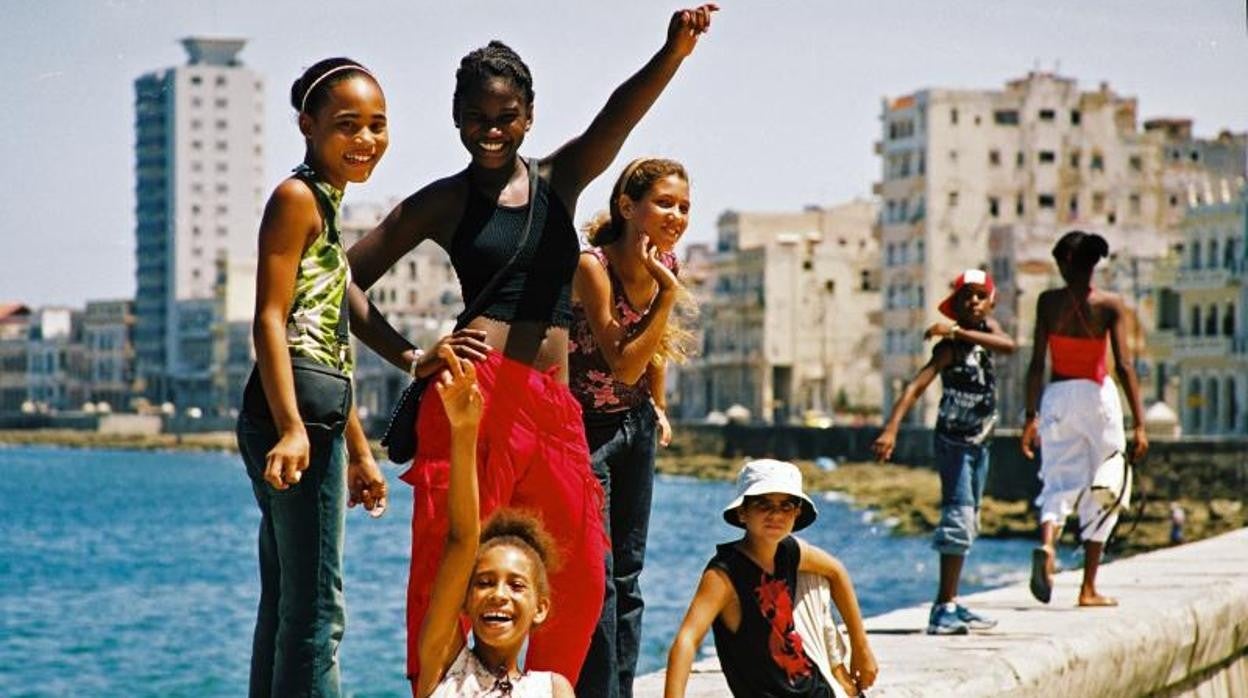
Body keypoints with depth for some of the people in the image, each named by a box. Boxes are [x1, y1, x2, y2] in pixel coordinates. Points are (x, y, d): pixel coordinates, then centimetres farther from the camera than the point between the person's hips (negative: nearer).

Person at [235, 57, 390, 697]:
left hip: (316, 422, 10)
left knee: (286, 610, 11)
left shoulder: (326, 206, 22)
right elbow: (270, 319, -15)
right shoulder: (297, 197, -5)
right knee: (316, 611, -11)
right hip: (293, 415, -10)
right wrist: (292, 427, -27)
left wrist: (359, 452, 25)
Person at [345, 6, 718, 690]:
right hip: (476, 393, -5)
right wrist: (411, 359, -2)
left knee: (581, 581, 7)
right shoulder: (443, 202, 6)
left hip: (553, 405, 5)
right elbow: (346, 279, 7)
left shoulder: (560, 179, 13)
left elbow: (619, 114, -6)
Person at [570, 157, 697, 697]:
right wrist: (668, 292, -29)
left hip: (635, 426, 7)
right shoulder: (592, 266, -23)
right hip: (585, 428, -7)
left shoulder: (663, 263, -3)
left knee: (627, 573, 10)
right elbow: (622, 365, -24)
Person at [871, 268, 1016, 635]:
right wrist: (891, 430, -40)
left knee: (967, 523, 11)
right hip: (953, 440, -8)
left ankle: (950, 603, 18)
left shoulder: (986, 328, 0)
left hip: (978, 442, 8)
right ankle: (944, 608, -20)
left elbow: (1008, 345, -21)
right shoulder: (949, 347, -18)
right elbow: (916, 386, -28)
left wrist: (959, 332, -30)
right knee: (959, 516, -17)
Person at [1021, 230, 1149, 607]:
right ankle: (1088, 588, 11)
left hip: (1057, 396, 1)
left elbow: (1037, 362, -3)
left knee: (1058, 483, 8)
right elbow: (1124, 366, -10)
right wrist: (1139, 424, -8)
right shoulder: (1110, 305, -5)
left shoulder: (1049, 302, -2)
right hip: (1097, 395, -1)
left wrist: (1031, 415, 5)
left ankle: (1046, 544, -26)